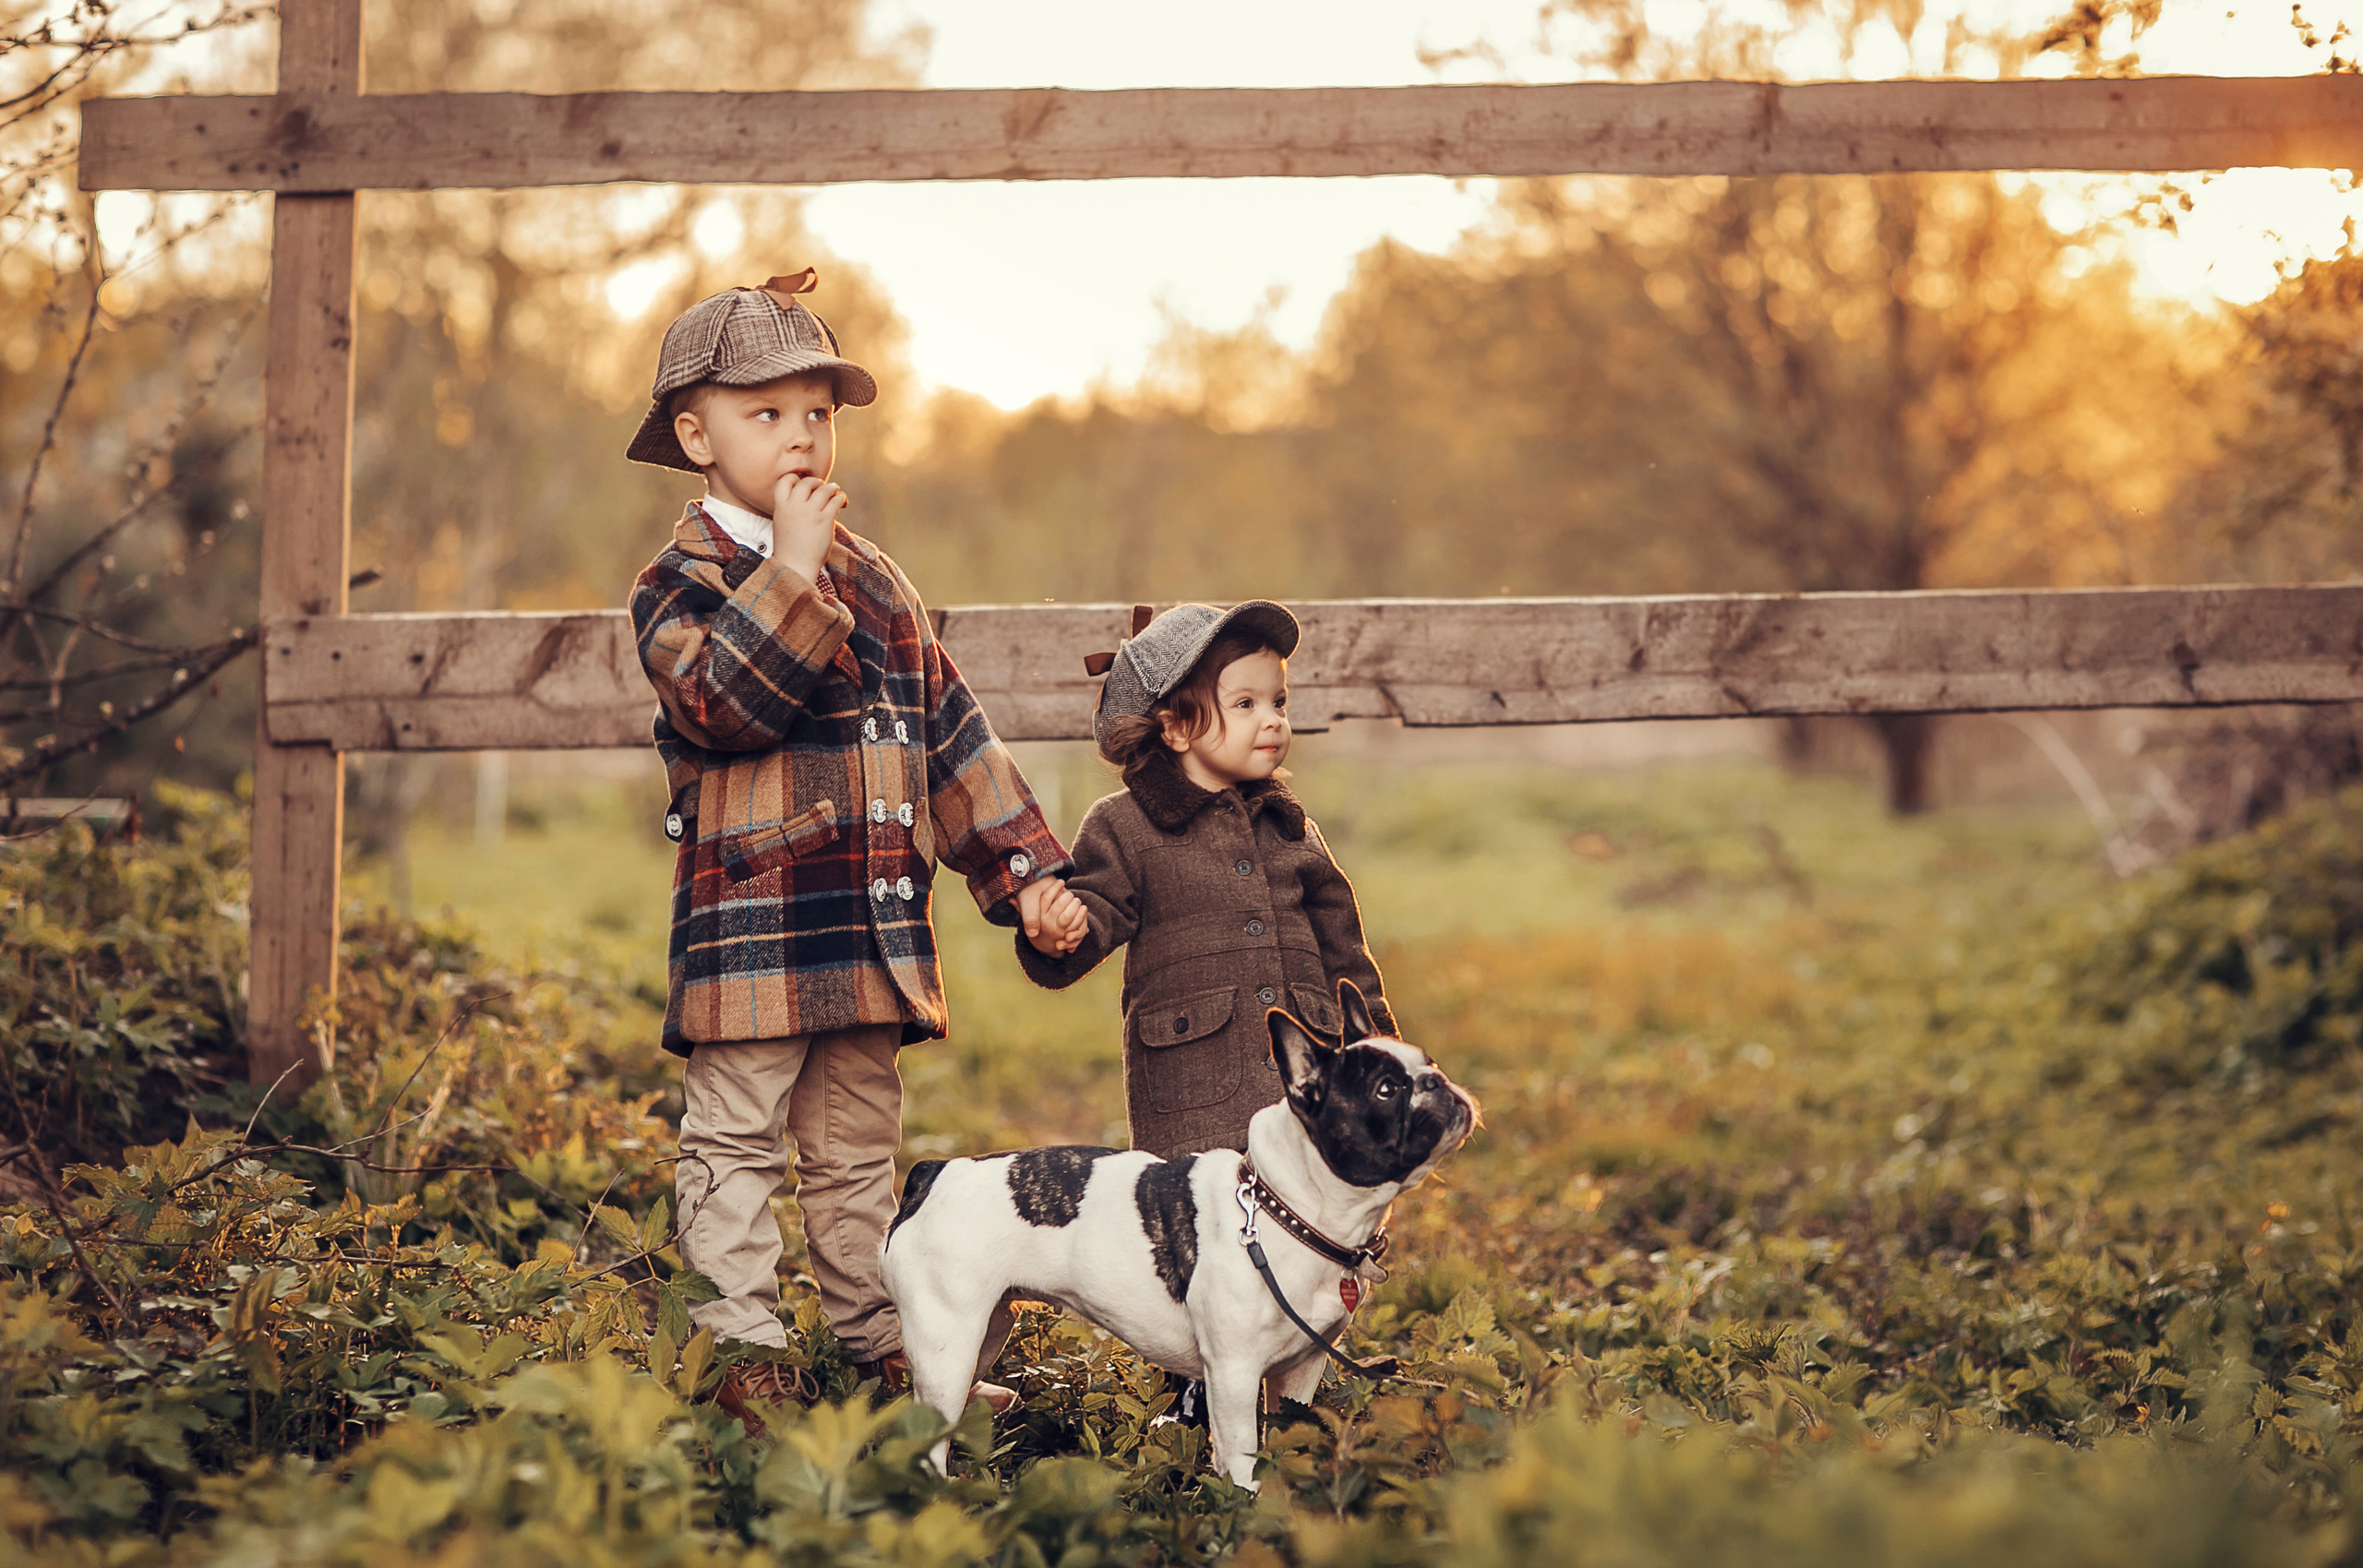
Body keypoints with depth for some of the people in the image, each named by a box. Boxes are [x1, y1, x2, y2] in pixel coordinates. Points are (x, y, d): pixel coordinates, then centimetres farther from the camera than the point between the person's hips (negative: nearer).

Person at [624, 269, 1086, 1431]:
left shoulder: (874, 584, 14)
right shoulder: (682, 583, -4)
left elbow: (953, 736, 16)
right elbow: (723, 700, -23)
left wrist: (1025, 868, 12)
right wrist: (792, 569, -25)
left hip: (874, 927, 6)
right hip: (749, 923, -6)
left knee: (859, 1146, 14)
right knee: (735, 1147, -3)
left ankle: (876, 1346, 20)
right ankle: (742, 1356, 1)